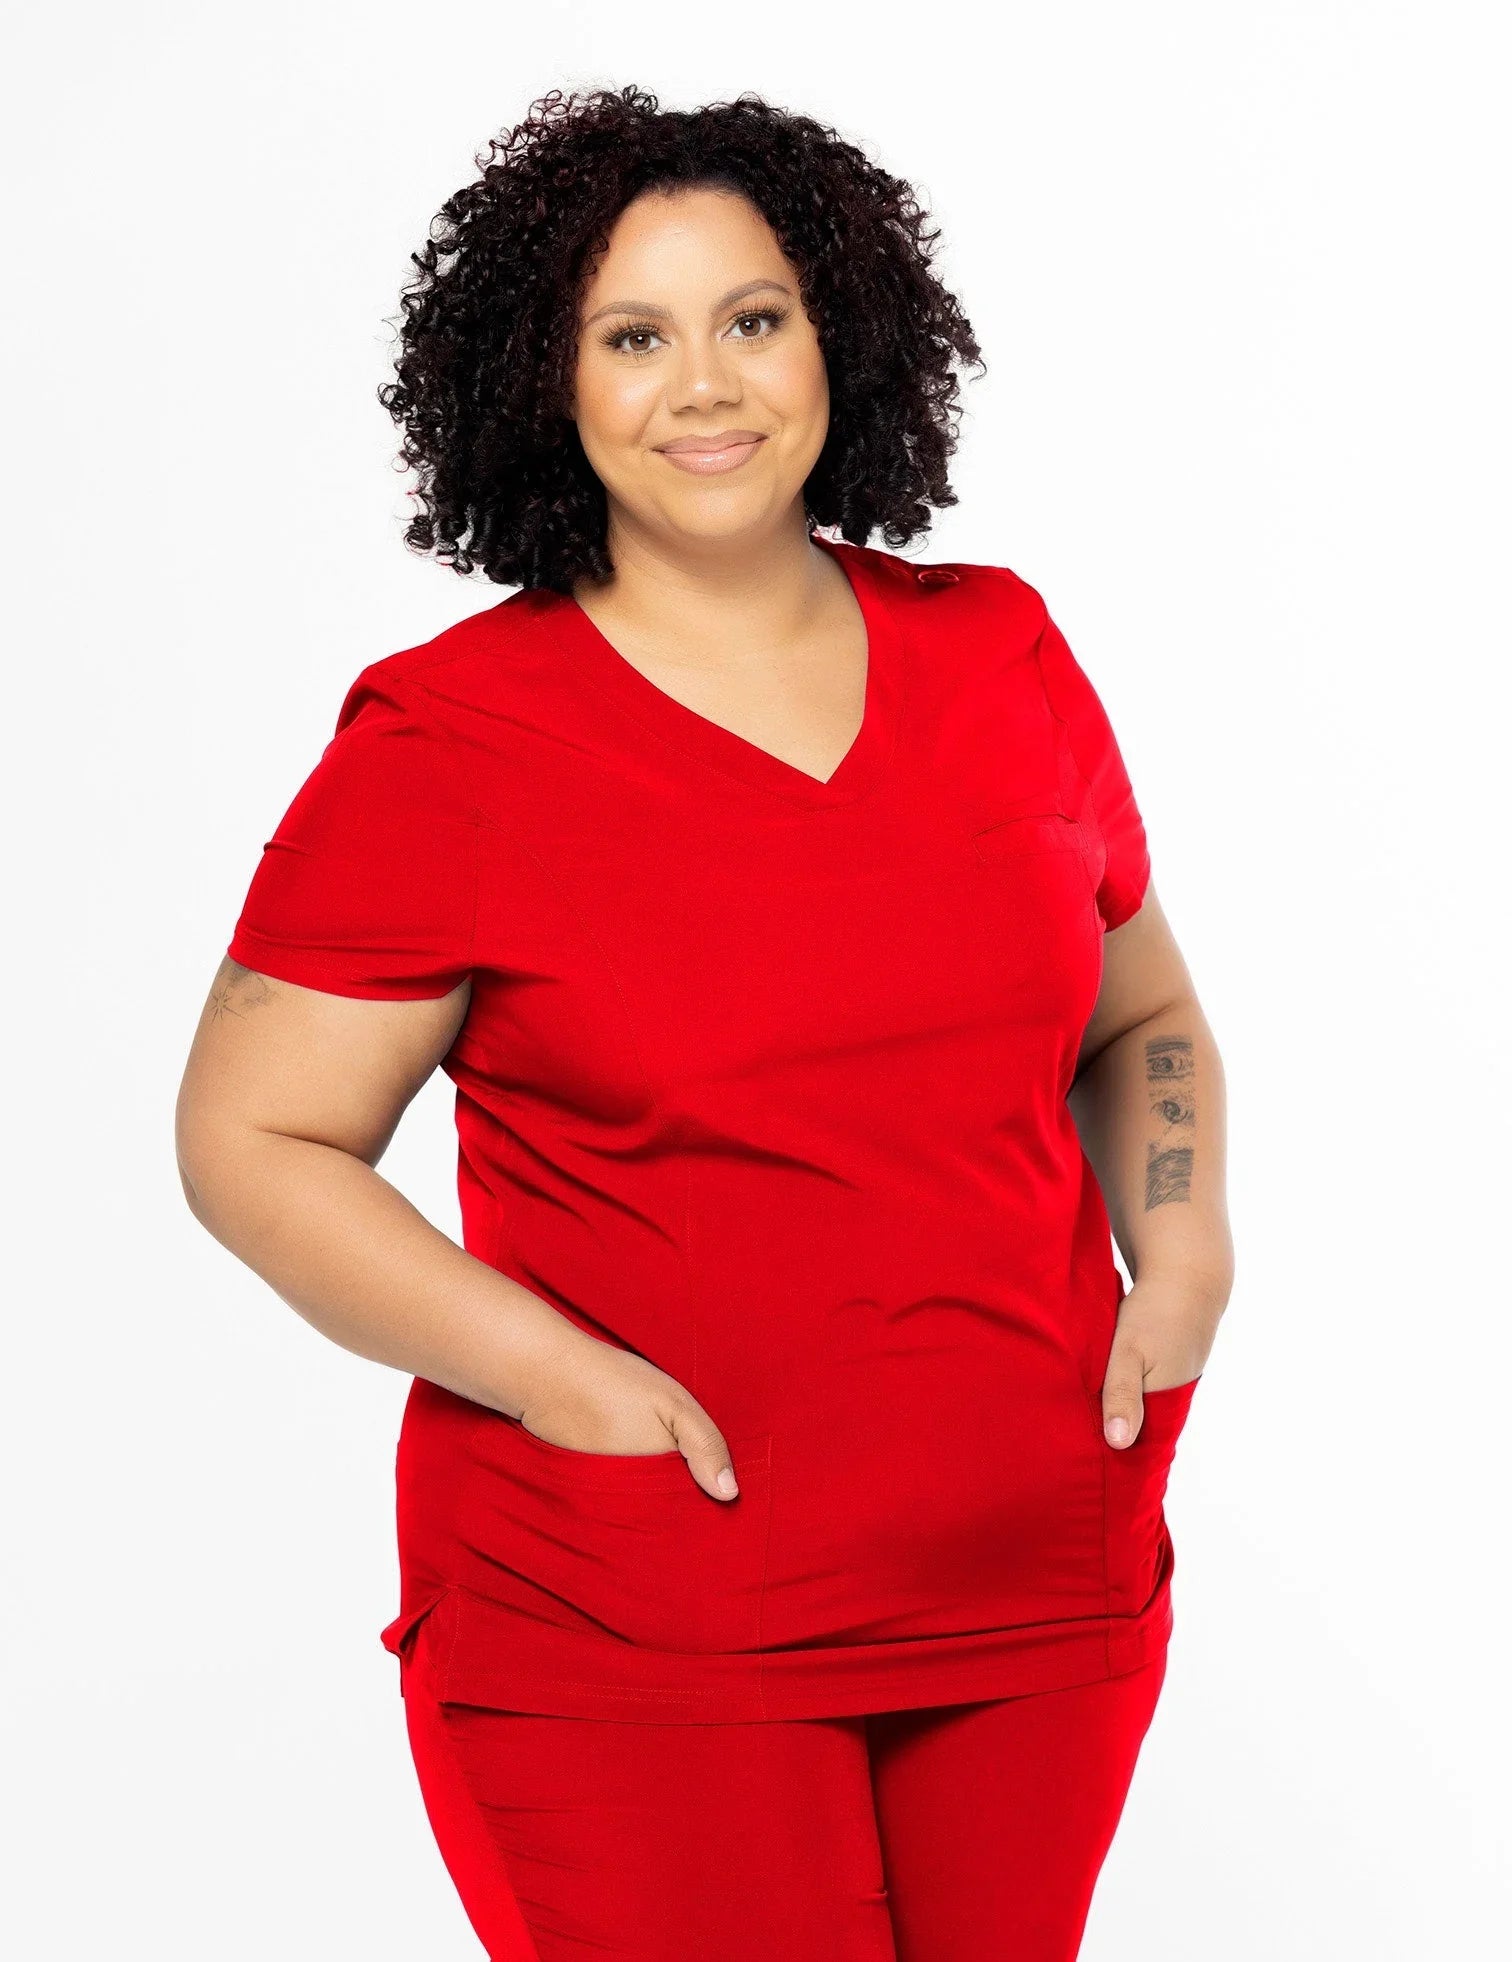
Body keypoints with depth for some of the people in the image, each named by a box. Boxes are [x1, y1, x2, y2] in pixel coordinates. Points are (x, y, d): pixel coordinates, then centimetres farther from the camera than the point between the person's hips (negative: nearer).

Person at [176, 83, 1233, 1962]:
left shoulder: (998, 652, 6)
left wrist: (1185, 1253, 0)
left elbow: (1142, 1014, 18)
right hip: (631, 1635, -4)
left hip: (1044, 1586, 4)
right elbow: (253, 1139, -7)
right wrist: (558, 1373, -16)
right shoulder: (449, 740, -8)